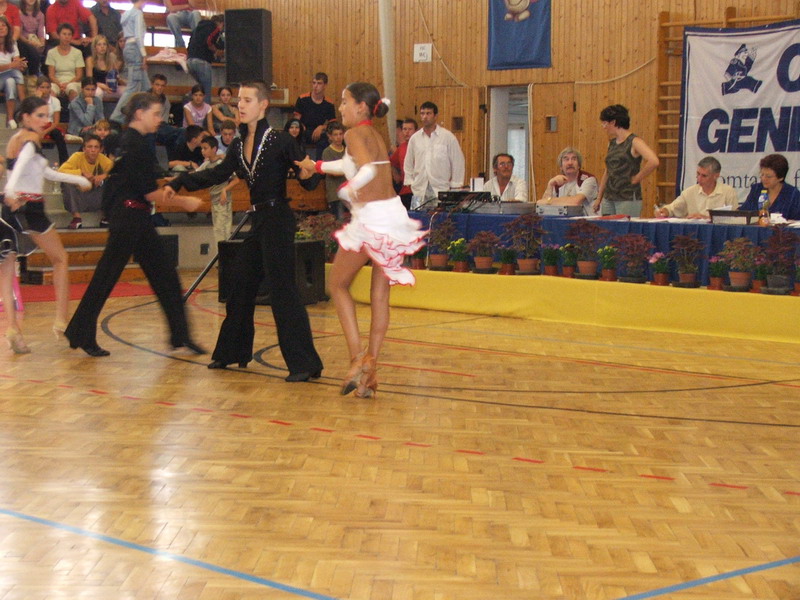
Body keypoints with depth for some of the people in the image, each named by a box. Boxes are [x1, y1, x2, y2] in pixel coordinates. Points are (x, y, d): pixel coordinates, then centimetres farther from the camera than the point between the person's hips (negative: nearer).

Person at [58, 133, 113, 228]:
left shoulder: (102, 158, -6)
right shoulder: (77, 157, -14)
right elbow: (60, 171, -26)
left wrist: (104, 175, -28)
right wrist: (81, 172, -33)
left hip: (94, 200, 2)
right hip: (77, 198, -2)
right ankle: (76, 216, -22)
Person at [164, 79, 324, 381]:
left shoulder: (280, 141, -9)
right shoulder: (240, 144, 11)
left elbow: (309, 180, -9)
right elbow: (218, 174, 20)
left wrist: (309, 173, -32)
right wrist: (178, 182, 14)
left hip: (278, 220, -8)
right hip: (258, 221, 8)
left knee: (282, 289, -11)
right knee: (241, 284, 14)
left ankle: (304, 364, -8)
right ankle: (232, 352, 29)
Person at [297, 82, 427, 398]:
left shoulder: (355, 134, -8)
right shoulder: (375, 134, 18)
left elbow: (368, 168, -27)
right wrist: (318, 166, 43)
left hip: (371, 219, -7)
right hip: (395, 215, 7)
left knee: (338, 285, 9)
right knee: (379, 294, 8)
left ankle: (357, 357, -2)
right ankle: (370, 367, 10)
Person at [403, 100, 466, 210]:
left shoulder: (448, 137, -1)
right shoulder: (414, 138, 9)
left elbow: (458, 163, 2)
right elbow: (408, 164, 17)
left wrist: (454, 187, 0)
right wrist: (409, 182, 8)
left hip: (441, 191, -3)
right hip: (419, 192, 3)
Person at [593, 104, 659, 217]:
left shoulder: (634, 142, -8)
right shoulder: (612, 143, 14)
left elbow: (653, 162, -22)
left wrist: (637, 178, -13)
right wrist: (599, 198, 19)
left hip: (628, 199, -7)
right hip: (608, 198, 7)